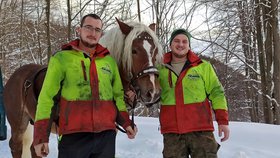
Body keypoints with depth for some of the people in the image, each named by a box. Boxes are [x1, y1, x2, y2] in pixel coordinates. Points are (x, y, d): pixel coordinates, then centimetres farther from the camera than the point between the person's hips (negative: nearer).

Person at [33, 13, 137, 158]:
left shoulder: (110, 61, 11)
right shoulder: (61, 59, 0)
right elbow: (47, 97, -3)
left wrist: (126, 122, 3)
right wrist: (41, 135, -9)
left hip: (106, 135, 4)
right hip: (73, 135, -3)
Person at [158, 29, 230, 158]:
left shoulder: (203, 67, 4)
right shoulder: (160, 69, 8)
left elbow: (216, 93, 4)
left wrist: (222, 120, -4)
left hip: (201, 130, -1)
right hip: (171, 133, 2)